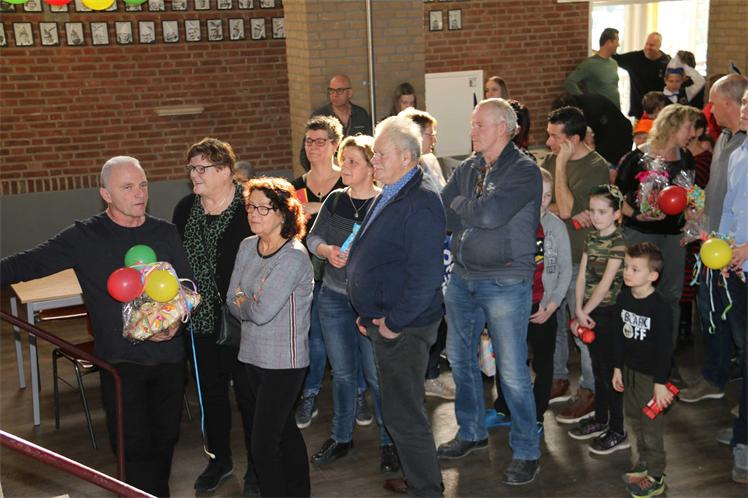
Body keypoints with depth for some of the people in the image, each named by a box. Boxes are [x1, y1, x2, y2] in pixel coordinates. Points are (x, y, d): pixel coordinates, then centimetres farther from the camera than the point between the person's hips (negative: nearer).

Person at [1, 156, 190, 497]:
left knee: (165, 437, 15)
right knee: (135, 446, -2)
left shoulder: (165, 233, 5)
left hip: (170, 356, 3)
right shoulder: (85, 237, -4)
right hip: (121, 361, -3)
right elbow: (32, 263, -7)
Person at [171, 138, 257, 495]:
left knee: (248, 392, 8)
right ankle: (220, 459, 35)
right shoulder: (185, 208, 4)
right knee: (211, 390, 17)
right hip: (201, 320, 5)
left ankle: (257, 466, 25)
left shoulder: (249, 208, -14)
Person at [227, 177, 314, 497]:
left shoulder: (293, 257, -20)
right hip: (253, 354, 8)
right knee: (285, 429, 20)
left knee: (263, 444, -6)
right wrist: (252, 303, -14)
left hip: (283, 361, -8)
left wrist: (243, 302, -5)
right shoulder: (247, 246, 4)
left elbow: (262, 312, -24)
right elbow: (232, 301, 5)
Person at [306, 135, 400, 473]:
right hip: (334, 297, 5)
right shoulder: (335, 200, 4)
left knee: (377, 373, 2)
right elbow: (313, 237, 8)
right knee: (342, 371, 16)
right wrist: (327, 250, -12)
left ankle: (390, 442, 19)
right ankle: (341, 437, 31)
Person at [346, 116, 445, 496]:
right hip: (382, 324, 10)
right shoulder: (387, 197, 13)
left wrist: (394, 322, -21)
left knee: (403, 415, -3)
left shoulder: (420, 203, -20)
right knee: (397, 410, 20)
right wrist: (369, 315, 16)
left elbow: (425, 275, -26)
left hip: (404, 329, -10)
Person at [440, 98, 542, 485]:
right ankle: (472, 432, 35)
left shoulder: (524, 171, -11)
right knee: (460, 357, 16)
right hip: (462, 278, 7)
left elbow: (490, 213, -24)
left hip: (505, 282, -7)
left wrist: (459, 205, -8)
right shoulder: (467, 169, 10)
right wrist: (475, 215, -11)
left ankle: (527, 451, 13)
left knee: (512, 371, -2)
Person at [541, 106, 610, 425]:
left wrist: (562, 163, -18)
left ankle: (589, 391, 14)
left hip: (580, 261, -7)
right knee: (553, 321, 16)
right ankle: (558, 381, 32)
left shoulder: (596, 167, -14)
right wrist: (567, 211, -18)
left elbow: (565, 207, -23)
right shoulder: (551, 161, 7)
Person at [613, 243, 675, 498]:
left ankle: (655, 477, 13)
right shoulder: (623, 297, -1)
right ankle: (644, 460, 38)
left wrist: (660, 382, -17)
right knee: (633, 418, 19)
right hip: (629, 369, 7)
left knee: (651, 423, 2)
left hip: (650, 373, -7)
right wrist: (617, 368, 10)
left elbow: (665, 347, -18)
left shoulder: (658, 306, -21)